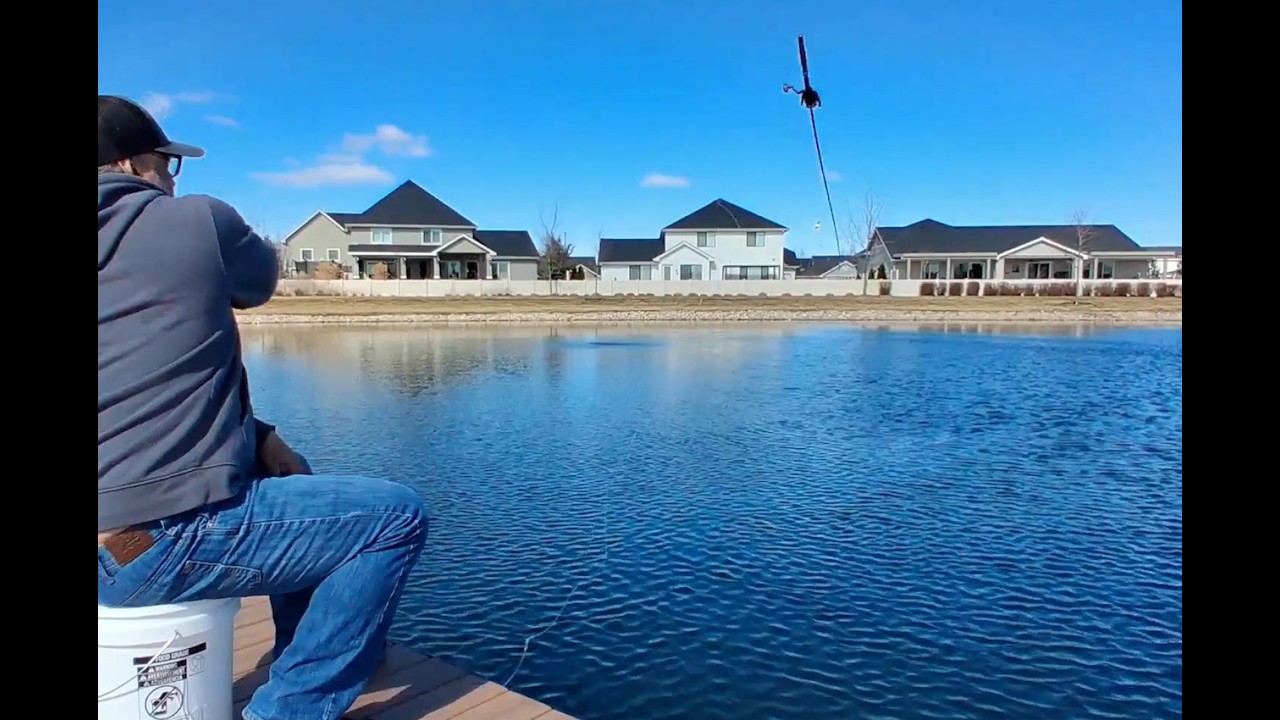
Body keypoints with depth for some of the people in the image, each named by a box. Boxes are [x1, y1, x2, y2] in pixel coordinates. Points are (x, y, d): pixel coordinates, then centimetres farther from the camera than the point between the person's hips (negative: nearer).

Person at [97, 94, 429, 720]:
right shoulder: (195, 220, -7)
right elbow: (261, 284, 13)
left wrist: (256, 435, 10)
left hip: (110, 539, 9)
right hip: (161, 540, -9)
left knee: (282, 471, 31)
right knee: (398, 516, -2)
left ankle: (303, 654, 38)